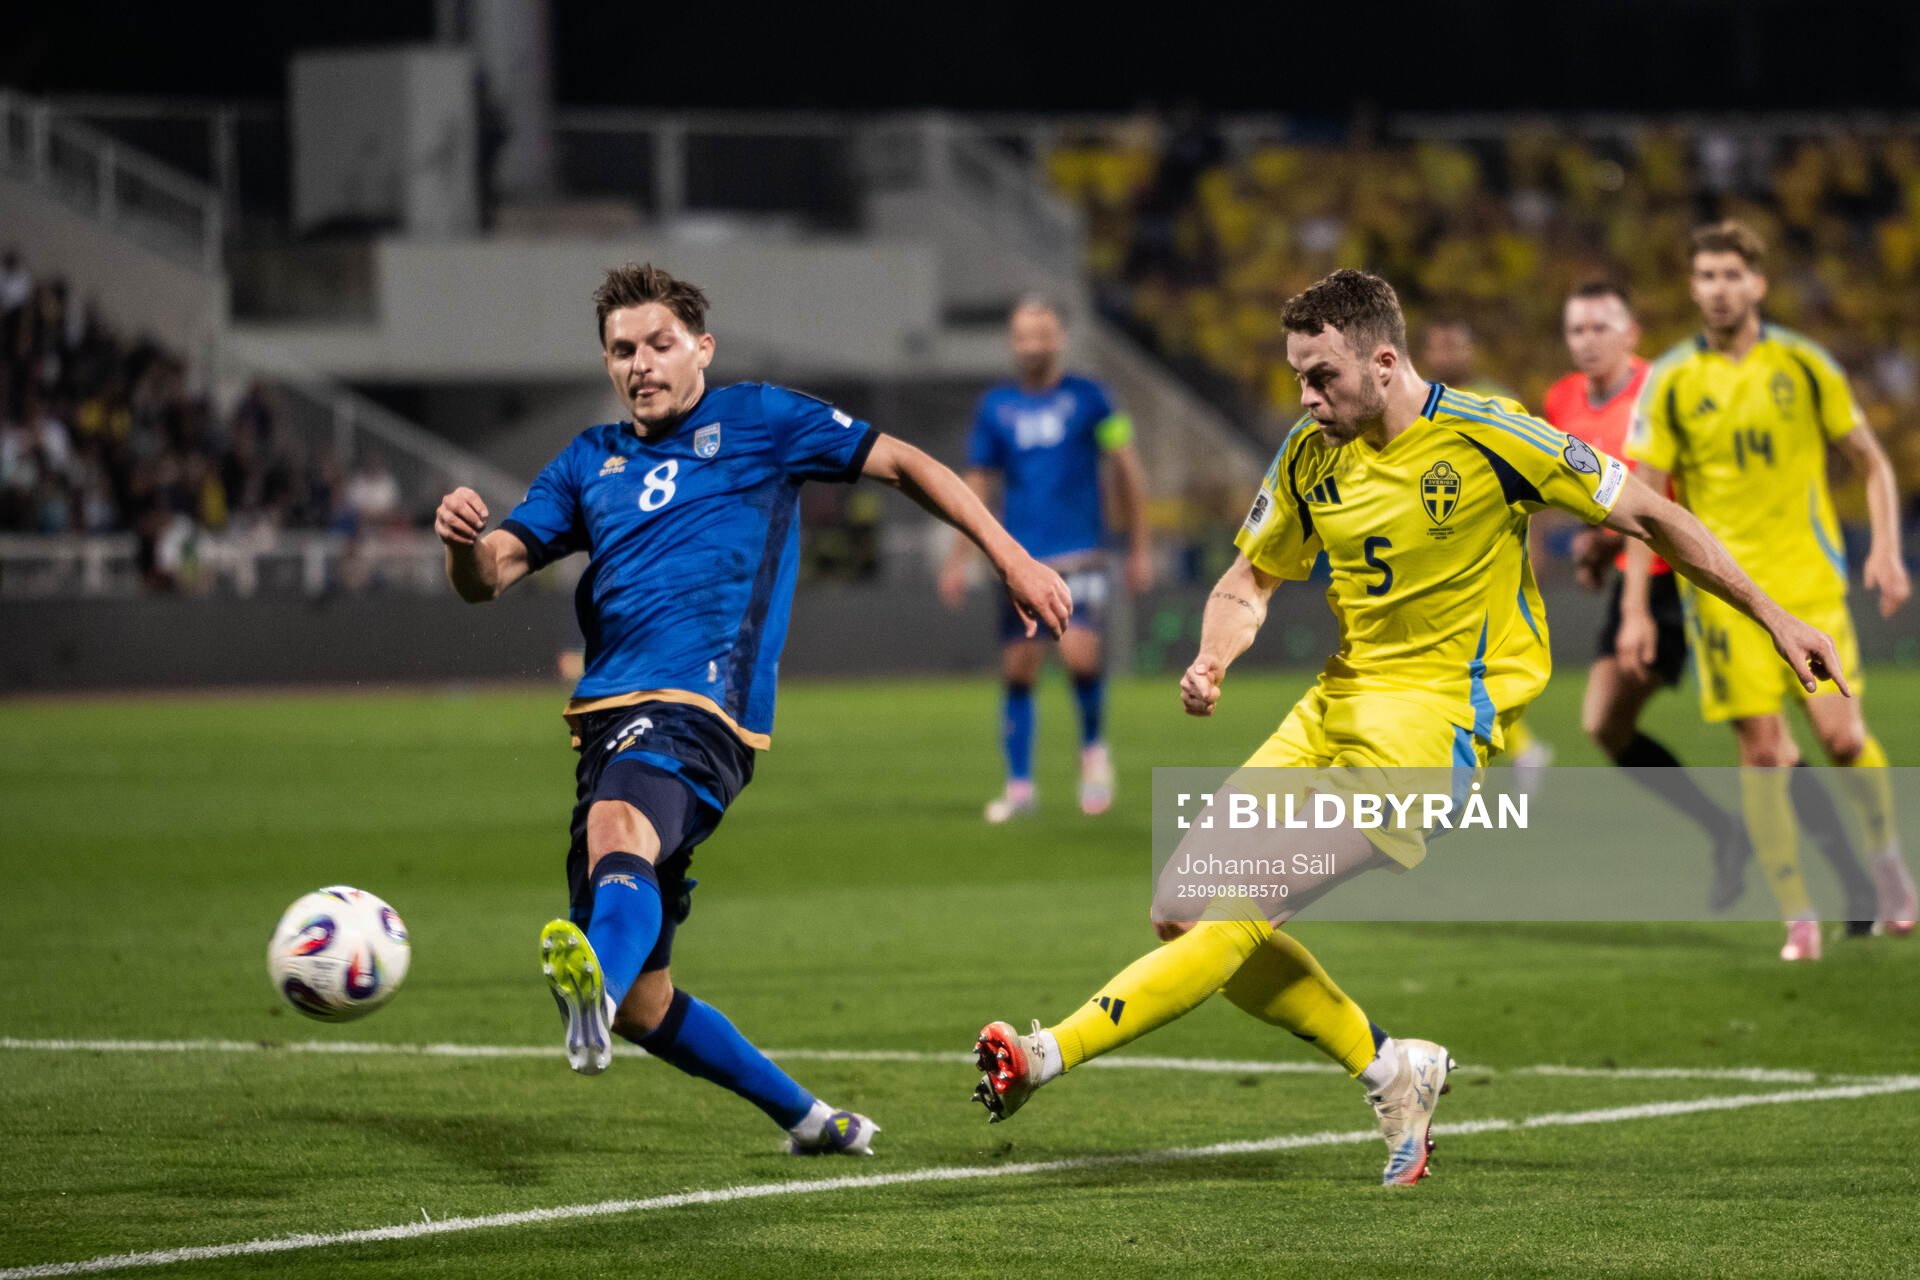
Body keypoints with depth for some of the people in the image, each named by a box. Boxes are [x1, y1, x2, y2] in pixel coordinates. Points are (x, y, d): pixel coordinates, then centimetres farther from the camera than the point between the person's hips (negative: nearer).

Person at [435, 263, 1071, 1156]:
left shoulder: (756, 421, 12)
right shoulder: (589, 464, 22)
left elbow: (900, 463, 16)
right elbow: (487, 578, 14)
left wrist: (1010, 559, 8)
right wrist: (463, 538, -11)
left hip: (700, 709, -6)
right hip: (607, 714, 6)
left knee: (619, 824, -41)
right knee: (644, 1005, 5)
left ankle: (594, 984, -72)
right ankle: (805, 1119, 25)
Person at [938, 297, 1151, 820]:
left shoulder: (1087, 398, 3)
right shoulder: (995, 407, 9)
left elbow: (1127, 472, 7)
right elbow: (976, 487, 15)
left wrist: (1140, 547, 4)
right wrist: (958, 561, 10)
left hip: (1080, 555, -3)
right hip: (1021, 557, 3)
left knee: (1079, 653, -20)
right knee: (1018, 670, 1)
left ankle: (1093, 747, 6)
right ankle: (1019, 786, 10)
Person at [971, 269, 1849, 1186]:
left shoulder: (1487, 439, -12)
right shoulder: (1310, 456, 4)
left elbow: (1645, 515, -3)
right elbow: (1249, 581, 16)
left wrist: (1772, 617, -1)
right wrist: (1211, 661, -7)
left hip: (1439, 707, -7)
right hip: (1342, 696, 7)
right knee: (1184, 906, -2)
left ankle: (1049, 1055, -26)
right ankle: (1388, 1071, 9)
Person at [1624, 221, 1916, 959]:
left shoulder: (1803, 365, 2)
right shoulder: (1670, 382, 1)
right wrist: (1635, 608, -3)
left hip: (1809, 579, 0)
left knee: (1841, 734, -9)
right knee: (1760, 749, -6)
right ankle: (1796, 914, 3)